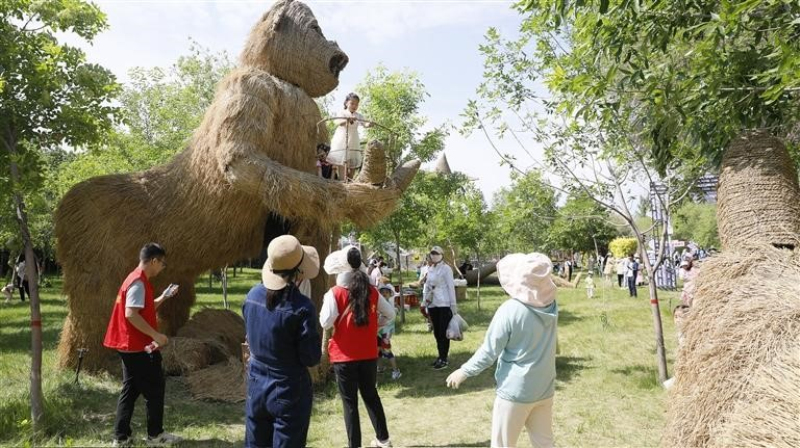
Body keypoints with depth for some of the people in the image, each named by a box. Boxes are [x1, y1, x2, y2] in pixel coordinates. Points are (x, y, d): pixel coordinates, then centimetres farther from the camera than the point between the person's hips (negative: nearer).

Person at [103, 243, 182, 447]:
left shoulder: (136, 279, 14)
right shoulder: (139, 282, -19)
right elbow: (131, 314, -27)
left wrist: (163, 297, 18)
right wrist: (156, 335, -24)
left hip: (130, 345, 10)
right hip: (136, 347, -10)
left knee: (130, 390, 13)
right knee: (154, 388, 2)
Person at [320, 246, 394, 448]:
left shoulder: (335, 293, -13)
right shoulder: (372, 291, -1)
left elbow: (326, 323, -18)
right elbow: (391, 314, 7)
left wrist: (326, 303, -1)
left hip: (344, 356, -4)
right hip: (369, 354, 4)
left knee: (349, 401, 8)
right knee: (370, 395, 20)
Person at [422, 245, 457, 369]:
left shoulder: (446, 268, -7)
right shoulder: (430, 269, 12)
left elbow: (451, 287, -9)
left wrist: (453, 305, -11)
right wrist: (425, 303, 13)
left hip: (444, 305, -7)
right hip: (432, 305, 7)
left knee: (443, 332, -2)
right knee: (437, 332, 12)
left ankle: (444, 359, 4)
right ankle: (440, 356, 23)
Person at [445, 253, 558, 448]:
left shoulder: (510, 310, -22)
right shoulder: (550, 304, -5)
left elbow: (489, 352, -17)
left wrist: (464, 371, -2)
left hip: (516, 391, -5)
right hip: (545, 388, 6)